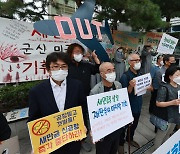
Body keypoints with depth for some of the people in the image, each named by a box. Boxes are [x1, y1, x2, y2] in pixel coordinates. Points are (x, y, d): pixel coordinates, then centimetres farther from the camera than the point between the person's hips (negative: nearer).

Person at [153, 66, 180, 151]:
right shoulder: (164, 88, -22)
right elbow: (158, 103, -22)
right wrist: (172, 103, -28)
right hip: (166, 117, -8)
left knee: (168, 134, 26)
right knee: (160, 135, 10)